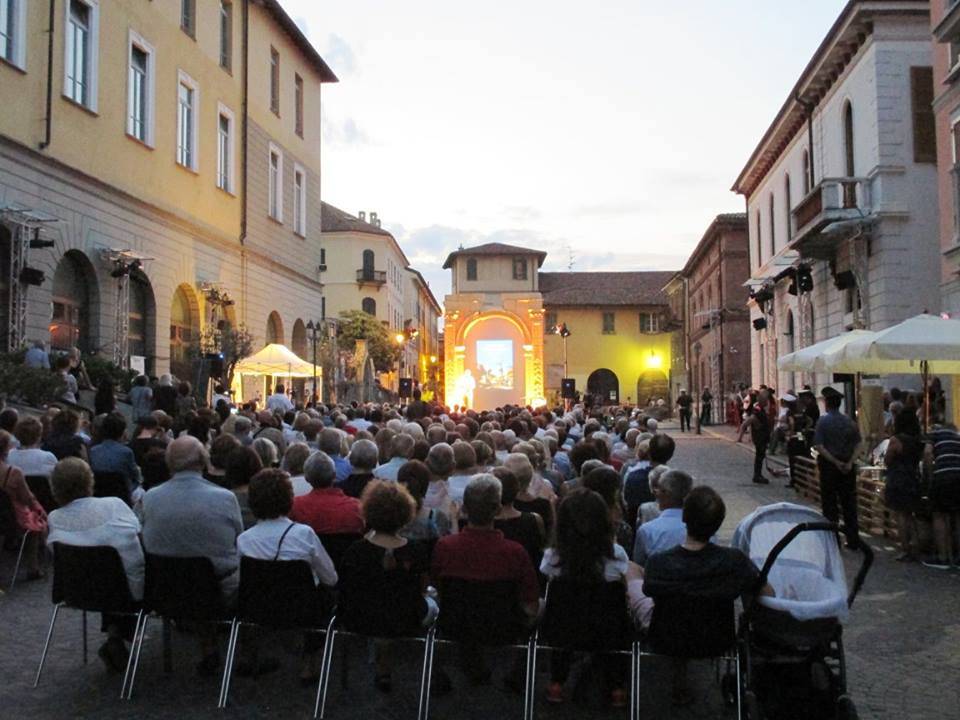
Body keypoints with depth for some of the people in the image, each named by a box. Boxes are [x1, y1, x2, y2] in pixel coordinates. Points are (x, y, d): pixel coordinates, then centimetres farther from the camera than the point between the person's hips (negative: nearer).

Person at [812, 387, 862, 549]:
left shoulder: (823, 421, -9)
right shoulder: (849, 422, 3)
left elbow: (819, 446, -17)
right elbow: (857, 444, -4)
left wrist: (836, 462, -14)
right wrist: (850, 462, -9)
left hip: (829, 465, -4)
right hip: (847, 467, 4)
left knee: (829, 503, 5)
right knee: (849, 503, 11)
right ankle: (853, 539, 15)